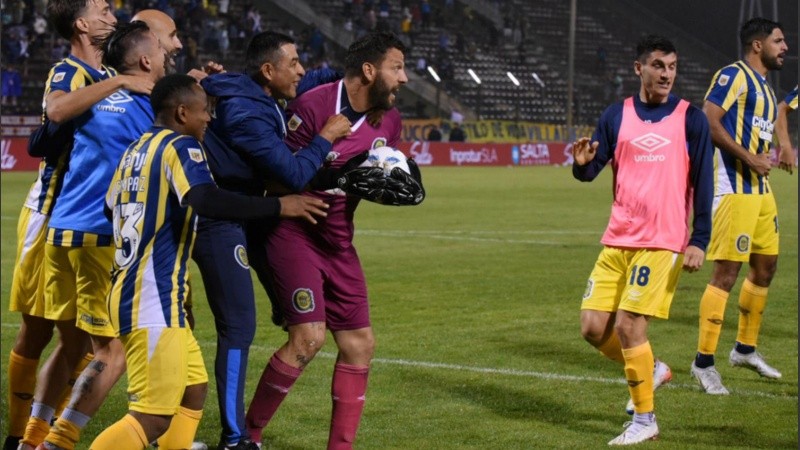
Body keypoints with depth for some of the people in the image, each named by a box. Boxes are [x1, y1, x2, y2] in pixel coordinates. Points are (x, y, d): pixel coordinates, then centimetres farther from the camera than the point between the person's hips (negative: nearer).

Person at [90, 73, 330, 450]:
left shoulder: (135, 150, 14)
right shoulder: (180, 145, -11)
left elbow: (110, 209, 24)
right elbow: (206, 200, -28)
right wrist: (278, 205, -22)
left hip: (131, 290, 10)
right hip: (152, 300, -10)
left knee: (192, 394, 18)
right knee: (154, 419, -11)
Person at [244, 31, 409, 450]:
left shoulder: (389, 121, 4)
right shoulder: (312, 106, -18)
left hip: (339, 243, 8)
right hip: (295, 233, -8)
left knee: (359, 344, 4)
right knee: (309, 337, -18)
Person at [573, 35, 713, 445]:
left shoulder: (690, 119, 0)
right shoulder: (617, 115, 8)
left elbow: (702, 184, -1)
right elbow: (590, 172, 7)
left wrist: (699, 241, -9)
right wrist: (583, 162, -18)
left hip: (662, 242, -4)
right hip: (617, 240, 4)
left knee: (628, 326, -12)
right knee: (593, 327, -1)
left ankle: (644, 421, 3)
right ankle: (650, 370, 28)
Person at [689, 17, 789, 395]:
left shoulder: (765, 87, 20)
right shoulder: (734, 76, -10)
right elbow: (708, 121, -20)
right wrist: (748, 158, -20)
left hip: (759, 189, 10)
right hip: (734, 188, -10)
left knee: (766, 266, 15)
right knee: (726, 272, -10)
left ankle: (745, 349, 29)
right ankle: (703, 362, -5)